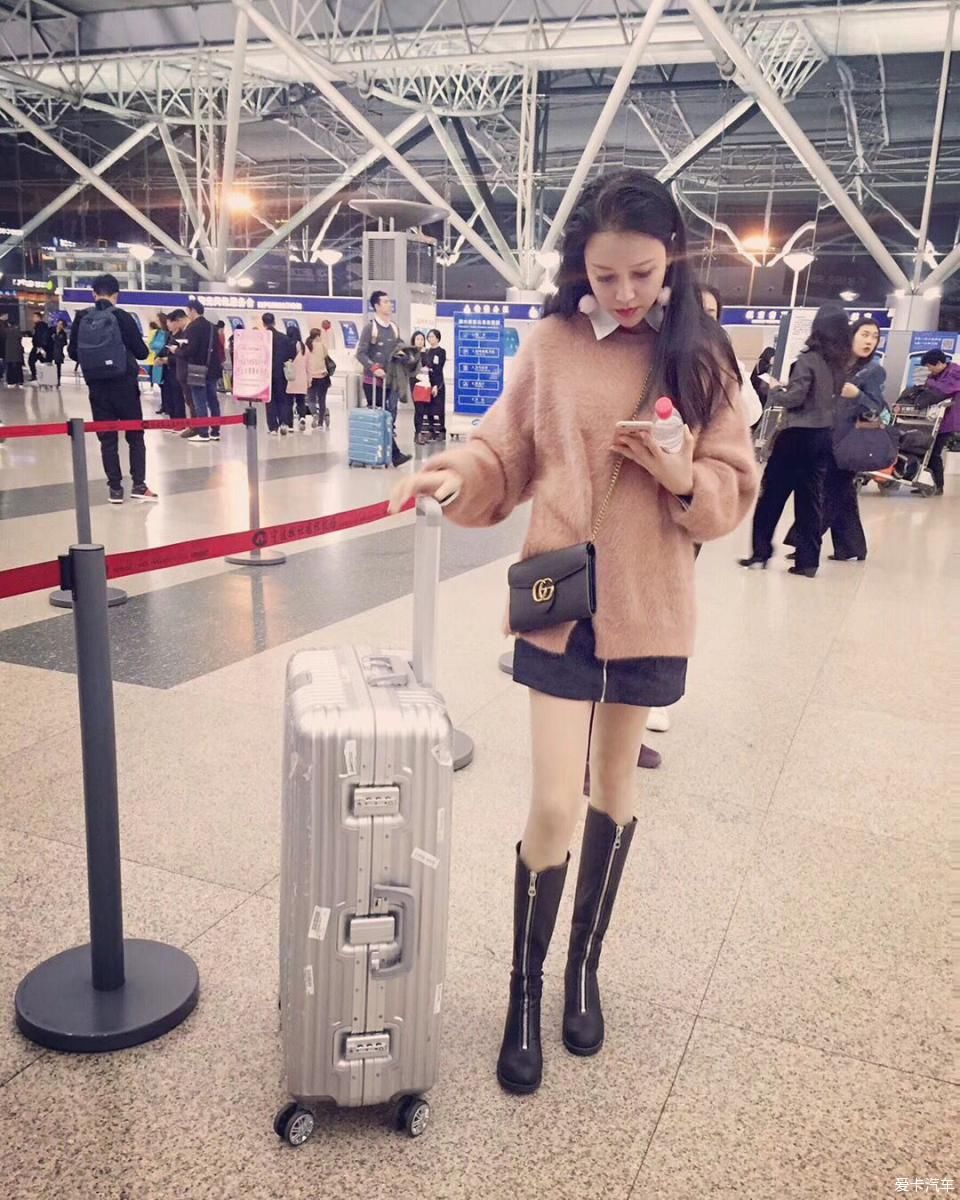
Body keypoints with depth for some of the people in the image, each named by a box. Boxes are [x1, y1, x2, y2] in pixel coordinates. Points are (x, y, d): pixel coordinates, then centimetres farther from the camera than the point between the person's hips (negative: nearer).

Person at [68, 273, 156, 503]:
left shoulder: (81, 319, 0)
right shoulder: (122, 317, -9)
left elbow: (72, 353, 7)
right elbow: (142, 352, -6)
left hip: (97, 386, 2)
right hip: (124, 384, -2)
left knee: (107, 439, 8)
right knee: (135, 436, 9)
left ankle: (115, 488, 6)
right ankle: (139, 484, 3)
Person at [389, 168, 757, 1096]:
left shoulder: (701, 358, -2)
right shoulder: (550, 344, -3)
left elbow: (734, 493, -1)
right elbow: (506, 457, -1)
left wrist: (682, 477, -22)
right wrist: (458, 474, -22)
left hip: (647, 609, 2)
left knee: (614, 788, 16)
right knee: (554, 805, -4)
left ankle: (585, 966, 38)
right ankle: (524, 993, 20)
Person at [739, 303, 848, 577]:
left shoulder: (809, 359, -13)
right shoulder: (841, 362, 6)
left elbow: (794, 398, -15)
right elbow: (833, 396, 11)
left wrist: (775, 389, 3)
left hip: (800, 434, -6)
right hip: (824, 435, 6)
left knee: (772, 493, 6)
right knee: (811, 498, 8)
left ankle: (761, 552, 10)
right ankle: (808, 560, 7)